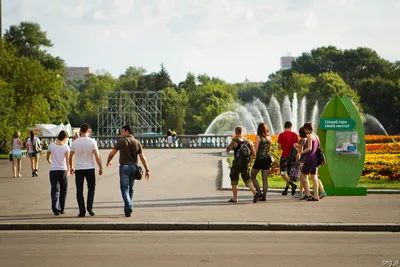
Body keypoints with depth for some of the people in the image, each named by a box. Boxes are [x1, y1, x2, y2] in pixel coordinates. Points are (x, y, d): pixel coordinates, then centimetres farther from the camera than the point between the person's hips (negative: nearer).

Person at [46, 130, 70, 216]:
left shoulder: (51, 145, 1)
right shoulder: (66, 147, -6)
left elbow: (47, 157, 16)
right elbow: (67, 159, -19)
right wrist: (68, 170, -21)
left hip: (53, 170, 1)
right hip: (63, 170, -1)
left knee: (55, 190, 1)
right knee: (63, 190, 13)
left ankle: (55, 206, -21)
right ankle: (61, 209, 18)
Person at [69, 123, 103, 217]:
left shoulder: (75, 142, 0)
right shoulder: (92, 142, -7)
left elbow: (71, 157, 8)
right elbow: (97, 156, -10)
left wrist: (71, 167, 23)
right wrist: (100, 168, -1)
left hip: (78, 169, 1)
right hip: (90, 168, -1)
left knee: (79, 190, 5)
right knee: (91, 188, 15)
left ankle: (82, 211, 3)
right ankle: (89, 206, -2)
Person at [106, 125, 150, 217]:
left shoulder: (121, 141, -6)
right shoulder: (137, 142, 4)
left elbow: (112, 153, -4)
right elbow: (142, 157, 1)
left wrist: (108, 162, 15)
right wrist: (147, 170, 2)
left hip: (124, 166, -4)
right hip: (134, 167, 4)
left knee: (125, 189, -4)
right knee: (131, 189, 15)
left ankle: (129, 207, -22)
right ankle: (127, 209, 22)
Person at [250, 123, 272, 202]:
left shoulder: (258, 137, -9)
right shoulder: (269, 137, 9)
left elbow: (255, 149, -12)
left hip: (259, 159, -5)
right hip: (267, 159, 6)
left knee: (253, 176, 8)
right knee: (265, 179, 7)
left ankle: (259, 192, -6)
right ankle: (264, 196, 5)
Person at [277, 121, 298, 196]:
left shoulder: (281, 135, -6)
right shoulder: (295, 135, 3)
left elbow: (279, 148, -5)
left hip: (285, 156, -4)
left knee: (283, 173, -1)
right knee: (289, 173, 13)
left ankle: (293, 184, -22)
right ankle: (286, 189, 14)